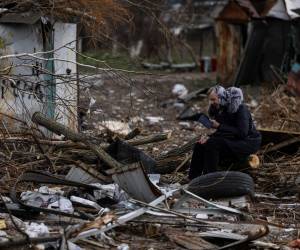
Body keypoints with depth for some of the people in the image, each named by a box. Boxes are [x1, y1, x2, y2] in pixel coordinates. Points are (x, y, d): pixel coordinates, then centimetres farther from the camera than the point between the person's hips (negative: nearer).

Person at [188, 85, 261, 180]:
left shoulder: (240, 108, -19)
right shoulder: (219, 109, 5)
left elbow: (242, 133, -27)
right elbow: (221, 132, 13)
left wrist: (219, 126, -26)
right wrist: (209, 138, -9)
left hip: (248, 142, -8)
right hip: (232, 140, 8)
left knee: (212, 145, -29)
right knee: (200, 146, -9)